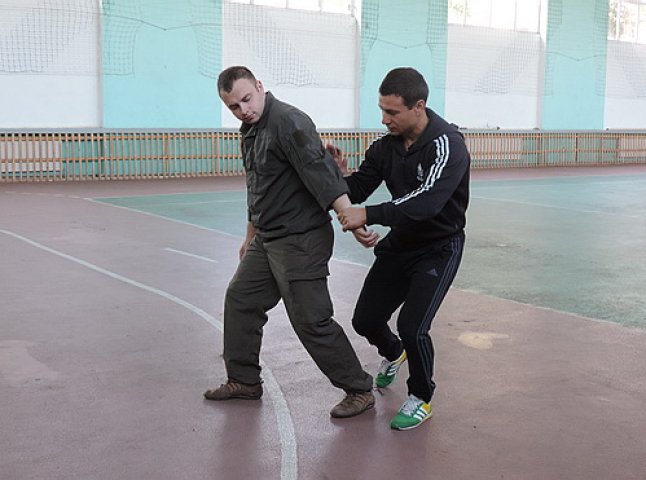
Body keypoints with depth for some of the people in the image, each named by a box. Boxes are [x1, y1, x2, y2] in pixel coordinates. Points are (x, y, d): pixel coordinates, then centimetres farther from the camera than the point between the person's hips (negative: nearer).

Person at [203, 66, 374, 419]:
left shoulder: (288, 122, -18)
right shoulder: (250, 130, 12)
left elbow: (322, 174, -28)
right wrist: (251, 236, 29)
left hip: (301, 240, -9)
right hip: (267, 240, 10)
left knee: (310, 320, -6)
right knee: (240, 300, 16)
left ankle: (359, 390, 9)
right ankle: (244, 381, 31)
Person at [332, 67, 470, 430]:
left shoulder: (447, 144, -25)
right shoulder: (387, 146, -4)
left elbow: (427, 202, -38)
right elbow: (358, 191, -2)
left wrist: (368, 215, -42)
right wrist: (341, 174, -24)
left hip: (439, 249, -6)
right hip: (399, 245, 6)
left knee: (412, 328, -17)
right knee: (365, 320, 8)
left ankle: (422, 399, 12)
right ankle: (393, 354, 45)